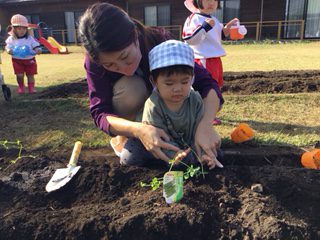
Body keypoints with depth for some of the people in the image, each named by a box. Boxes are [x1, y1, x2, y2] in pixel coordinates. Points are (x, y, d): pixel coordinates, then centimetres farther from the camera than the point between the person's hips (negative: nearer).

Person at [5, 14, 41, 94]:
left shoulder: (30, 38, -3)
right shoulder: (11, 39, -1)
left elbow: (37, 46, -4)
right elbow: (8, 47, 0)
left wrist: (38, 50, -26)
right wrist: (9, 51, -23)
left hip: (30, 60, 0)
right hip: (17, 60, 0)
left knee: (30, 75, 5)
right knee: (19, 75, -4)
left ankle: (31, 88, 18)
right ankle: (21, 87, 17)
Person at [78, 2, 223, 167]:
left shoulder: (160, 41, -30)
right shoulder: (95, 62, -30)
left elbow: (205, 82, -32)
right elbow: (100, 112, -34)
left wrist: (205, 125, -51)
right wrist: (138, 129, -54)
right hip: (127, 118, 0)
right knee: (130, 87, -34)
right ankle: (122, 138, -9)